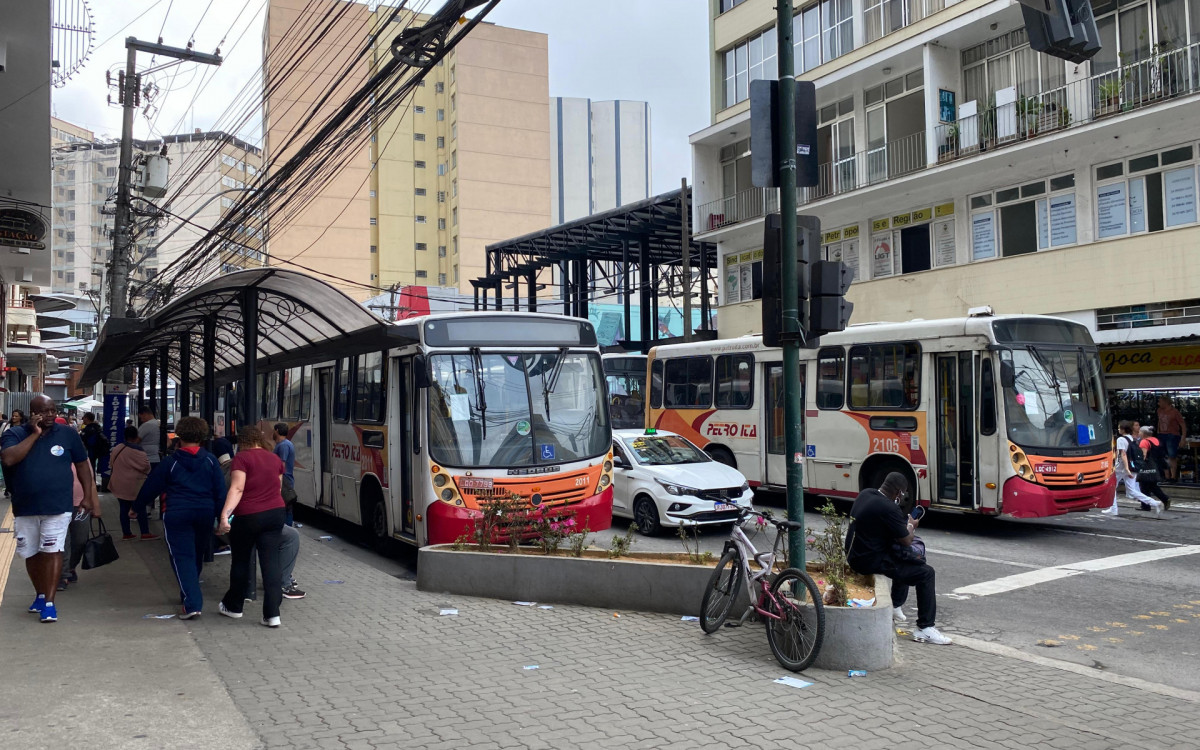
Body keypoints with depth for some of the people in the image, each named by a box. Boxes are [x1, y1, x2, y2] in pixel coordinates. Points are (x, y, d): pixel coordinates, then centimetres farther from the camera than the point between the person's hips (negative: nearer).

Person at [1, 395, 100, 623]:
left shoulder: (68, 434, 0)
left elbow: (82, 464, 7)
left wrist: (88, 496, 3)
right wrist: (35, 434, -19)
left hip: (58, 507, -2)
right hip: (25, 508, 2)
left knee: (52, 551, -8)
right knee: (31, 554, 15)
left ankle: (49, 602, -3)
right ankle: (40, 594, 35)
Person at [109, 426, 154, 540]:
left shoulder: (117, 448, 5)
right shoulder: (137, 451, -18)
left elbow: (111, 462, 18)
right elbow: (145, 466, -18)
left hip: (119, 485, 7)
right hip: (134, 485, -7)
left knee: (124, 508, 11)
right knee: (141, 509, 1)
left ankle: (126, 533, 15)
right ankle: (145, 533, 3)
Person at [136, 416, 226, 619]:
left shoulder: (170, 462, -2)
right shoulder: (210, 460, 3)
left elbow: (150, 488, 4)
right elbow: (220, 490, 1)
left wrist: (136, 505, 19)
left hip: (177, 515, -3)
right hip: (205, 513, 3)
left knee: (182, 557, -3)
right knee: (197, 555, 20)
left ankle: (192, 603, -16)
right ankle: (189, 594, 36)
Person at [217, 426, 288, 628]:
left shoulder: (242, 458, -6)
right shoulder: (275, 458, 11)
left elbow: (237, 489, -18)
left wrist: (225, 515, -24)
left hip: (248, 516, -4)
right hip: (275, 513, 4)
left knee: (240, 560, 14)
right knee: (271, 562, 1)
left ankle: (234, 606, 31)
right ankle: (272, 614, -5)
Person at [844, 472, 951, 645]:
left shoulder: (865, 493, 4)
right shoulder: (888, 509, -23)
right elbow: (906, 541, -13)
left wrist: (905, 525, 13)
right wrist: (911, 526, 7)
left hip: (854, 554, 10)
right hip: (870, 562, -10)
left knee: (905, 560, 32)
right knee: (926, 573, -4)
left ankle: (896, 606, 43)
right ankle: (925, 629, -3)